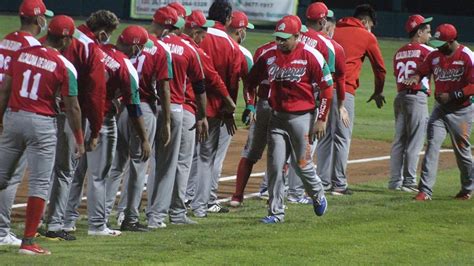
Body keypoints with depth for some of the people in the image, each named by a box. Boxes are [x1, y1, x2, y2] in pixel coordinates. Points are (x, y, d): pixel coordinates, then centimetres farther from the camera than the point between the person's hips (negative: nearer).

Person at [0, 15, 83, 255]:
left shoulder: (21, 54, 3)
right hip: (41, 123, -4)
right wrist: (79, 140, 4)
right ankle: (28, 241, 1)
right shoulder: (65, 67, -7)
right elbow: (72, 107, -5)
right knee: (39, 182, 3)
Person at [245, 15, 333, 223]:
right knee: (274, 165, 0)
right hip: (277, 117, 4)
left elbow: (326, 87, -8)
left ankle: (318, 195, 31)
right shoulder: (269, 56, 2)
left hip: (302, 117, -4)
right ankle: (276, 212, 6)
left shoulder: (310, 56, -11)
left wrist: (321, 119, -10)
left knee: (302, 164, 2)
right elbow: (251, 81, 14)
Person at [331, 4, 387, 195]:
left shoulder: (333, 31, 18)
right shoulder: (367, 37, 6)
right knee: (342, 137, 0)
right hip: (344, 89, -5)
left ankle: (324, 182, 13)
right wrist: (378, 92, 28)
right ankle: (339, 185, 0)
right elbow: (380, 67, 13)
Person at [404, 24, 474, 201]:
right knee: (432, 146, -8)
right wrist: (415, 77, -17)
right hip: (440, 108, 5)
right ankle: (425, 191, -12)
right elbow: (422, 70, 8)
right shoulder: (435, 56, 3)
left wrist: (451, 96, -22)